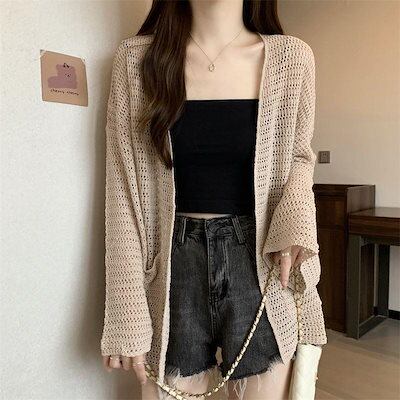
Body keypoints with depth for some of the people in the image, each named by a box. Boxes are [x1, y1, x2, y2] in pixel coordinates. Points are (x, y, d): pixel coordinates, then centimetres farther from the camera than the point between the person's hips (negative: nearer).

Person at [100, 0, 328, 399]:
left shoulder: (291, 56, 0)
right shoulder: (136, 58, -2)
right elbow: (123, 191, -3)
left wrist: (294, 221, -10)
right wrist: (127, 315, -7)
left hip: (261, 266, 1)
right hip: (174, 266, 0)